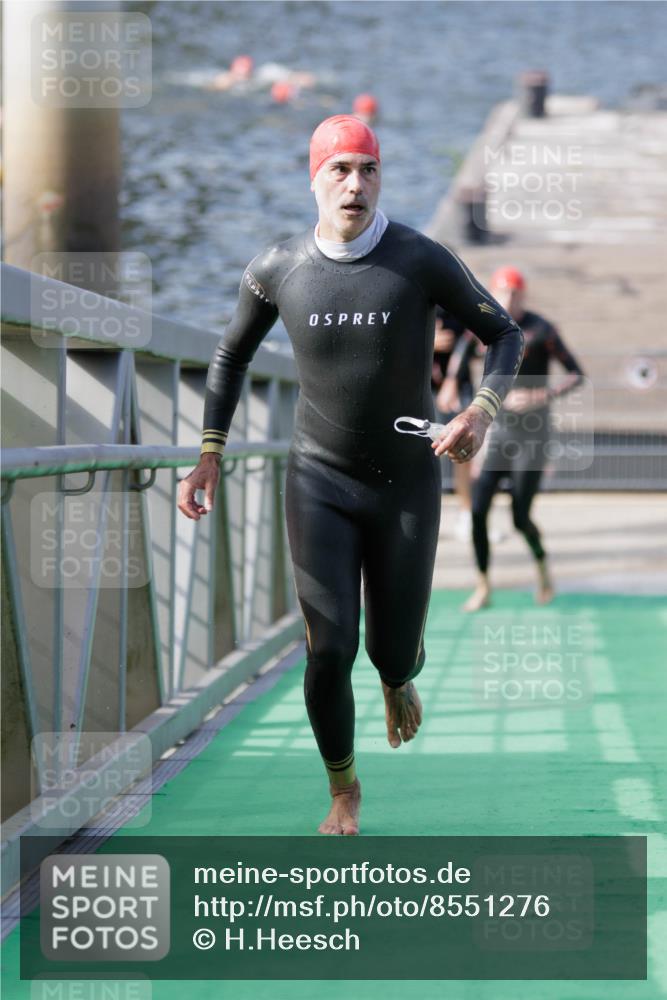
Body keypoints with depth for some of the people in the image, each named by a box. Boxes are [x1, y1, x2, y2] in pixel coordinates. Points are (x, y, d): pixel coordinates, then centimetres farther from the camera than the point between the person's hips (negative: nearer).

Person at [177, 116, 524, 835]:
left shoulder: (422, 261, -14)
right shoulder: (277, 271, -8)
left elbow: (504, 335, -2)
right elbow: (231, 356, 10)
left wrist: (481, 411, -21)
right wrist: (209, 455, 3)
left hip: (407, 484, 0)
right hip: (319, 481, 0)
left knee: (394, 654, 5)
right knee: (329, 651, -9)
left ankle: (398, 678, 47)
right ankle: (343, 790, 16)